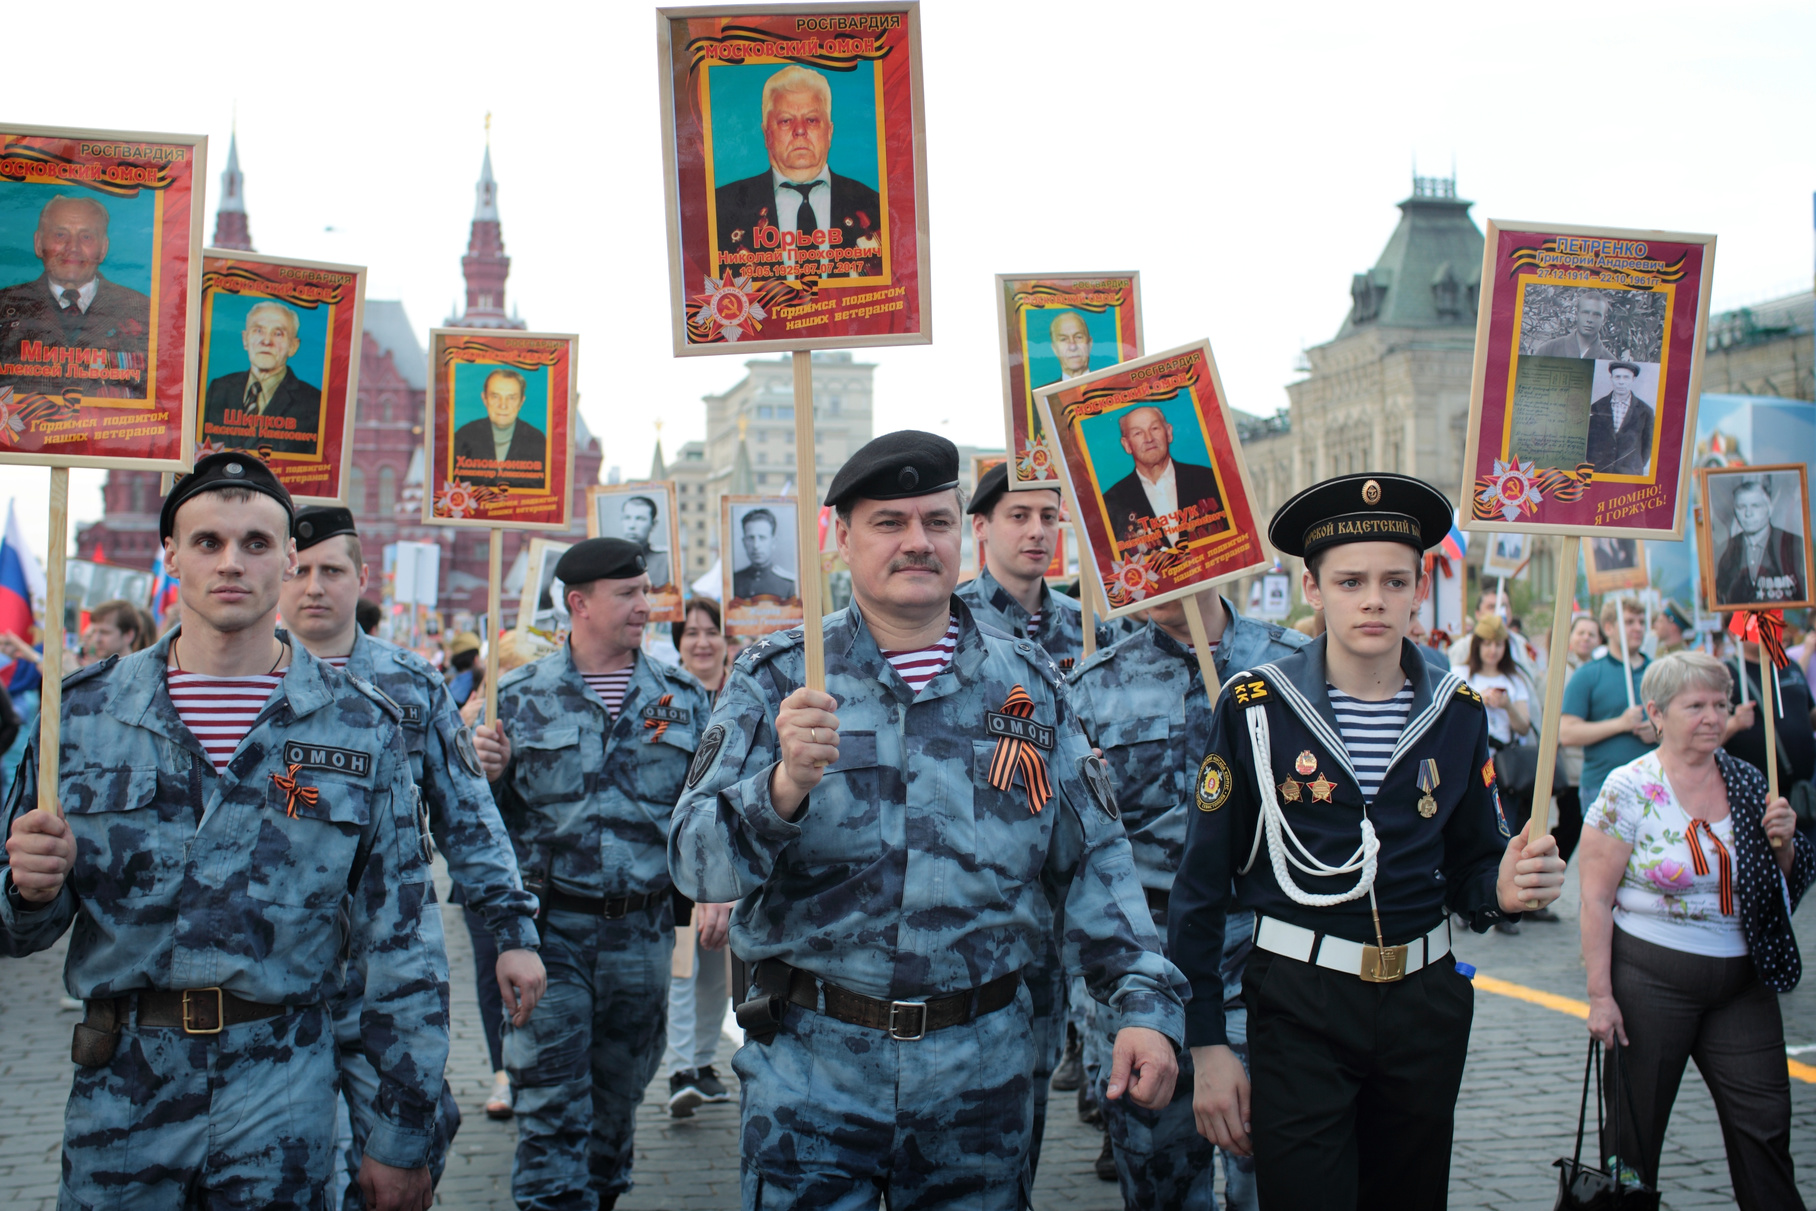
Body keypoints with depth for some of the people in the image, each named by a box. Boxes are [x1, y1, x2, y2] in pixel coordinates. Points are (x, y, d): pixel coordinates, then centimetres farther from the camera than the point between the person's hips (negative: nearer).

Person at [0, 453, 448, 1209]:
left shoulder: (360, 728, -1)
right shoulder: (86, 710, 3)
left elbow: (403, 947, 0)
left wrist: (403, 1137, -1)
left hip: (281, 1098, -1)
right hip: (119, 1094, 2)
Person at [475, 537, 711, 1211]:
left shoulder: (682, 698, 7)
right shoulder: (521, 696, 2)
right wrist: (487, 772, -14)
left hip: (643, 931, 2)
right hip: (550, 928, -2)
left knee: (618, 1098, 15)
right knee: (550, 1113, -4)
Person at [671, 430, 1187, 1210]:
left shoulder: (1028, 684, 5)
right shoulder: (776, 678, -2)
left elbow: (1093, 861, 8)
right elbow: (694, 862, -9)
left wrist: (1143, 1004, -1)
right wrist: (783, 787, -28)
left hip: (981, 1065, 2)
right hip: (811, 1064, -2)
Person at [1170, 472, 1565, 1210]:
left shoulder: (1457, 713, 3)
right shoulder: (1255, 707, -7)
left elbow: (1470, 866, 11)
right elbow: (1203, 885, -5)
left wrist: (1505, 887, -13)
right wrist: (1206, 1044, -7)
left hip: (1426, 1006, 4)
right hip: (1299, 1008, -4)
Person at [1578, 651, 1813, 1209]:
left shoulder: (1747, 783, 6)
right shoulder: (1629, 790, -9)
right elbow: (1595, 897, -10)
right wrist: (1600, 994, -14)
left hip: (1741, 981, 4)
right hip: (1651, 979, -4)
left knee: (1766, 1122, 3)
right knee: (1635, 1127, 6)